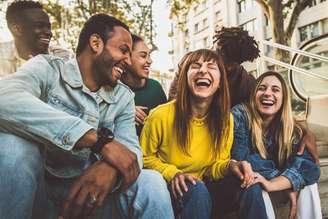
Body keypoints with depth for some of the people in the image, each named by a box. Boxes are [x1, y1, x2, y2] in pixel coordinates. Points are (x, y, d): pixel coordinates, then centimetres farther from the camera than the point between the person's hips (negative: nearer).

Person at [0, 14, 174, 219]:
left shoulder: (124, 96, 5)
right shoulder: (48, 67, -8)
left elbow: (131, 150, -6)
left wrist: (110, 168, -32)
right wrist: (99, 140, -33)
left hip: (89, 193, 1)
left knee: (151, 183, -25)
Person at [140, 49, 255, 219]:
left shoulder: (226, 119, -6)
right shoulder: (161, 115, -19)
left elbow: (214, 166, 3)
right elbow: (145, 159, -4)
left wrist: (229, 166, -19)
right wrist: (172, 174, -21)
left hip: (198, 188, 4)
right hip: (164, 189, -4)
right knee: (198, 191, -35)